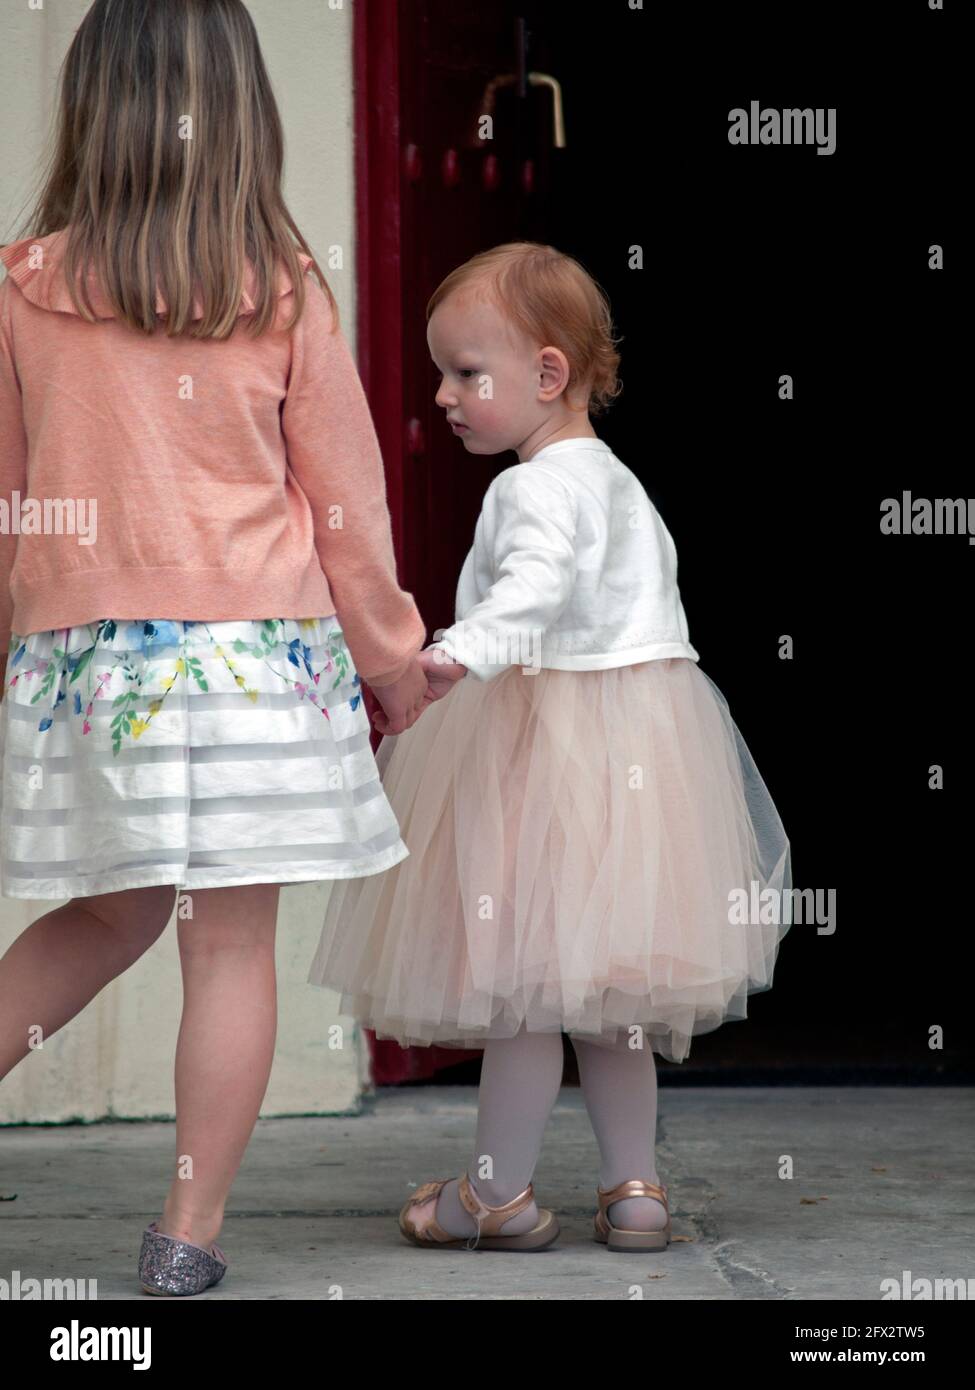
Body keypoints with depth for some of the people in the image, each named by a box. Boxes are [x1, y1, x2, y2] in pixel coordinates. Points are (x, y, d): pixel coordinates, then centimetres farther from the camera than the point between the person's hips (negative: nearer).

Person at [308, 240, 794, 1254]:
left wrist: (465, 650, -51)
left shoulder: (541, 485, -16)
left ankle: (499, 1192, 5)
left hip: (549, 743, -10)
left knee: (523, 974, -2)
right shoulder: (613, 478, 17)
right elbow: (652, 584, 26)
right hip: (636, 738, 10)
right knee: (596, 984, 15)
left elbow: (539, 582, -35)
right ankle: (633, 1187, 16)